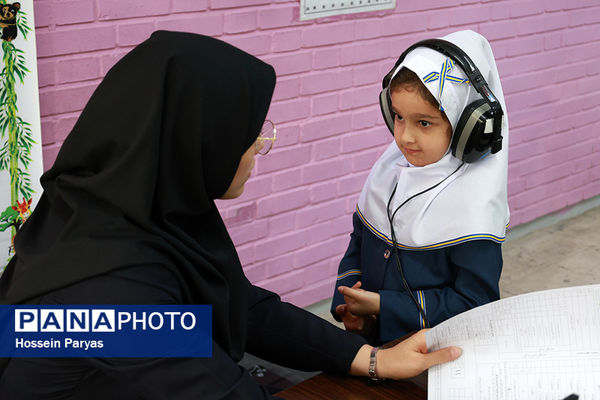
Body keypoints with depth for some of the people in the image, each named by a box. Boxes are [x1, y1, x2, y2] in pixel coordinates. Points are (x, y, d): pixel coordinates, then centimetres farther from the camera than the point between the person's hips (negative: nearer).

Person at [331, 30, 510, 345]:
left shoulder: (476, 206, -14)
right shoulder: (389, 168, 6)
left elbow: (474, 302, -13)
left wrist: (384, 306, -15)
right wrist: (349, 301, 1)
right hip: (371, 339, 5)